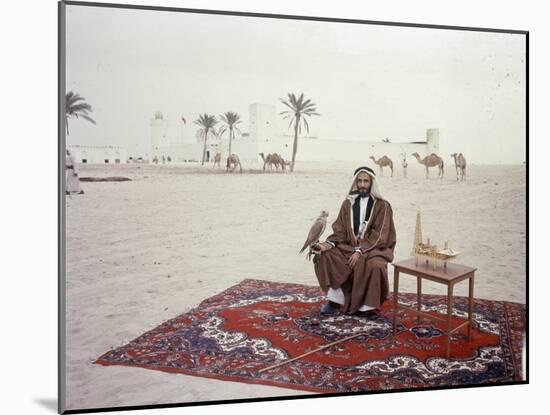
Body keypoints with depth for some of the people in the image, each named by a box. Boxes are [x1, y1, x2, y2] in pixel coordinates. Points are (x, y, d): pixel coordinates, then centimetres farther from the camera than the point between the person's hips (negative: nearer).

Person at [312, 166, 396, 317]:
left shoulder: (382, 206, -5)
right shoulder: (348, 204, 7)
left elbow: (379, 236, -13)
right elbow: (340, 231, 2)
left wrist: (360, 251, -25)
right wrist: (328, 244, -18)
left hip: (373, 249, -4)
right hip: (349, 247, 4)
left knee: (374, 266, -37)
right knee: (326, 255, -21)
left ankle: (366, 305, -14)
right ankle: (335, 299, -15)